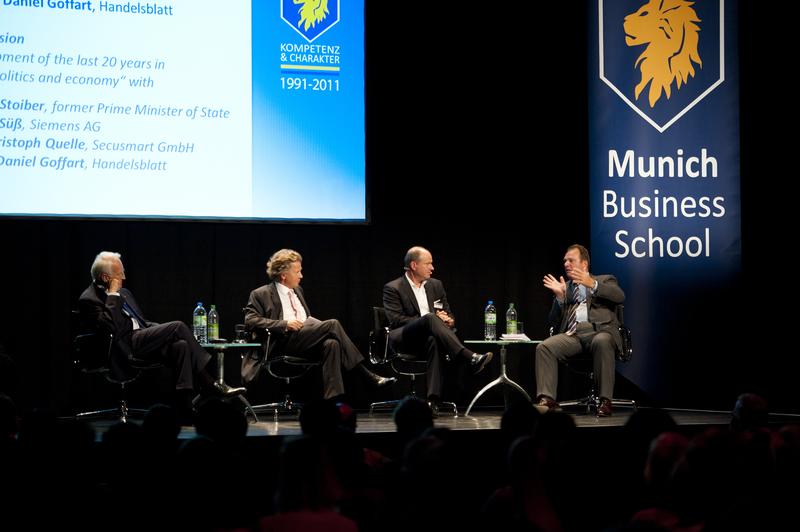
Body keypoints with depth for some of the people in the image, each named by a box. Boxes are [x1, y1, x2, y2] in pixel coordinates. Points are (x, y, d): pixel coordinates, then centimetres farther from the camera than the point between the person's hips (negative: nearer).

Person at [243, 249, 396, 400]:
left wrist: (321, 326, 8)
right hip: (284, 341, -6)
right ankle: (369, 376, -23)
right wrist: (285, 324, -17)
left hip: (307, 340, 7)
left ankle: (333, 398, -36)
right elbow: (250, 321, -7)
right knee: (333, 324, -24)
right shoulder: (261, 295, 5)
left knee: (331, 343, -30)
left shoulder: (297, 291, 26)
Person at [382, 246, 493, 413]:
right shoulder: (393, 288, 4)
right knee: (430, 318, -35)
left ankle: (433, 400, -48)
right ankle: (470, 357, -49)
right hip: (403, 340, -4)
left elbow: (448, 315, 24)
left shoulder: (436, 285, 21)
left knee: (434, 341, -37)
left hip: (427, 339, 4)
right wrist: (432, 319, -15)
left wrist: (448, 321, -5)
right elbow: (395, 320, -7)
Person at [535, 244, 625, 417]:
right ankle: (547, 400, -32)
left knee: (602, 342, -39)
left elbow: (620, 296, -4)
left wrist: (592, 284, -16)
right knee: (544, 347, -26)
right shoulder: (564, 288, 28)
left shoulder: (604, 280, 20)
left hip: (598, 331, -3)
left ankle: (605, 401, -37)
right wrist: (560, 296, 2)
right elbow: (555, 323, 18)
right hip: (571, 334, 3)